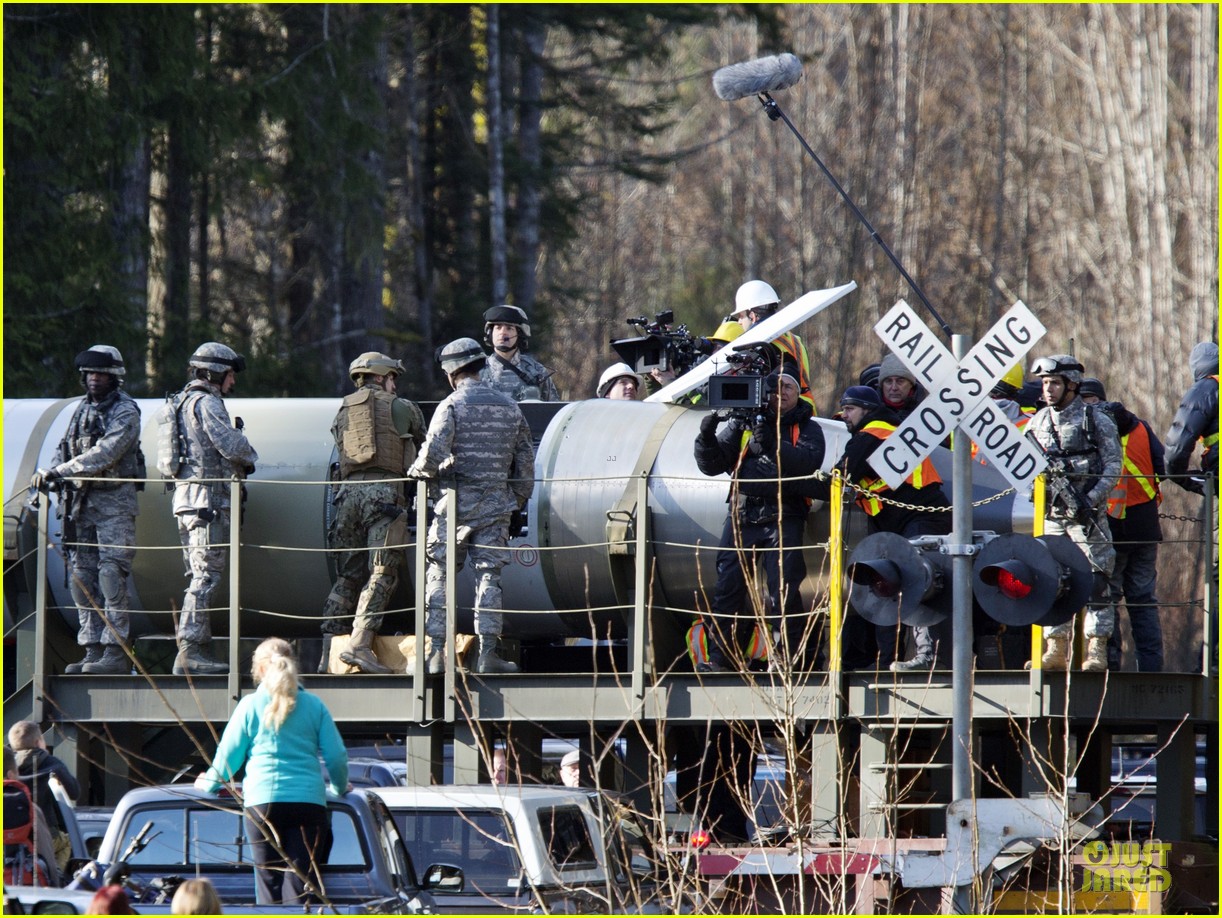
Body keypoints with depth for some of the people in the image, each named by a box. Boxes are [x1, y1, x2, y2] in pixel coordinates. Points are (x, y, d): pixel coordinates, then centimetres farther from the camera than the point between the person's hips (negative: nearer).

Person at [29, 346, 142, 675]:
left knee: (112, 576, -12)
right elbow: (65, 449, 16)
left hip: (115, 502, -7)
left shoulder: (125, 412, -8)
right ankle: (93, 650, 9)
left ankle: (115, 653, -13)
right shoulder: (83, 409, 15)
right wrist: (49, 475, -5)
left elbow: (105, 453, -20)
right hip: (82, 500, 7)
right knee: (83, 578, 5)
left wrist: (59, 472, -25)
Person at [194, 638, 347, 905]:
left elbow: (228, 753, 10)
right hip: (309, 800, 1)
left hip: (262, 801, -1)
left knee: (269, 884, 3)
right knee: (301, 885, -3)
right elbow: (336, 756, 10)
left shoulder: (250, 705, 5)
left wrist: (210, 783, 29)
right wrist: (339, 787, 30)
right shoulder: (313, 705, 9)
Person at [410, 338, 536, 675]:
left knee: (439, 575, 5)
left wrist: (417, 470, 2)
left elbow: (433, 453, -19)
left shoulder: (452, 406, -6)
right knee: (489, 577, 3)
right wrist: (519, 502, 22)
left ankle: (437, 653, 0)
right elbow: (525, 461, 14)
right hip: (496, 504, 3)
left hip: (457, 502, -3)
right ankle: (487, 653, -4)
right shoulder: (509, 407, 10)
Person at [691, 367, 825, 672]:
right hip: (742, 514, 2)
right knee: (728, 584, -4)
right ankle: (717, 655, -3)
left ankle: (789, 654, -5)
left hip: (783, 518, -2)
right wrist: (707, 437, -8)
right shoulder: (742, 424, 16)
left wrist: (774, 446, -24)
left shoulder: (807, 428, 12)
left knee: (783, 589, -9)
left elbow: (810, 461, -9)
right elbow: (711, 465, 12)